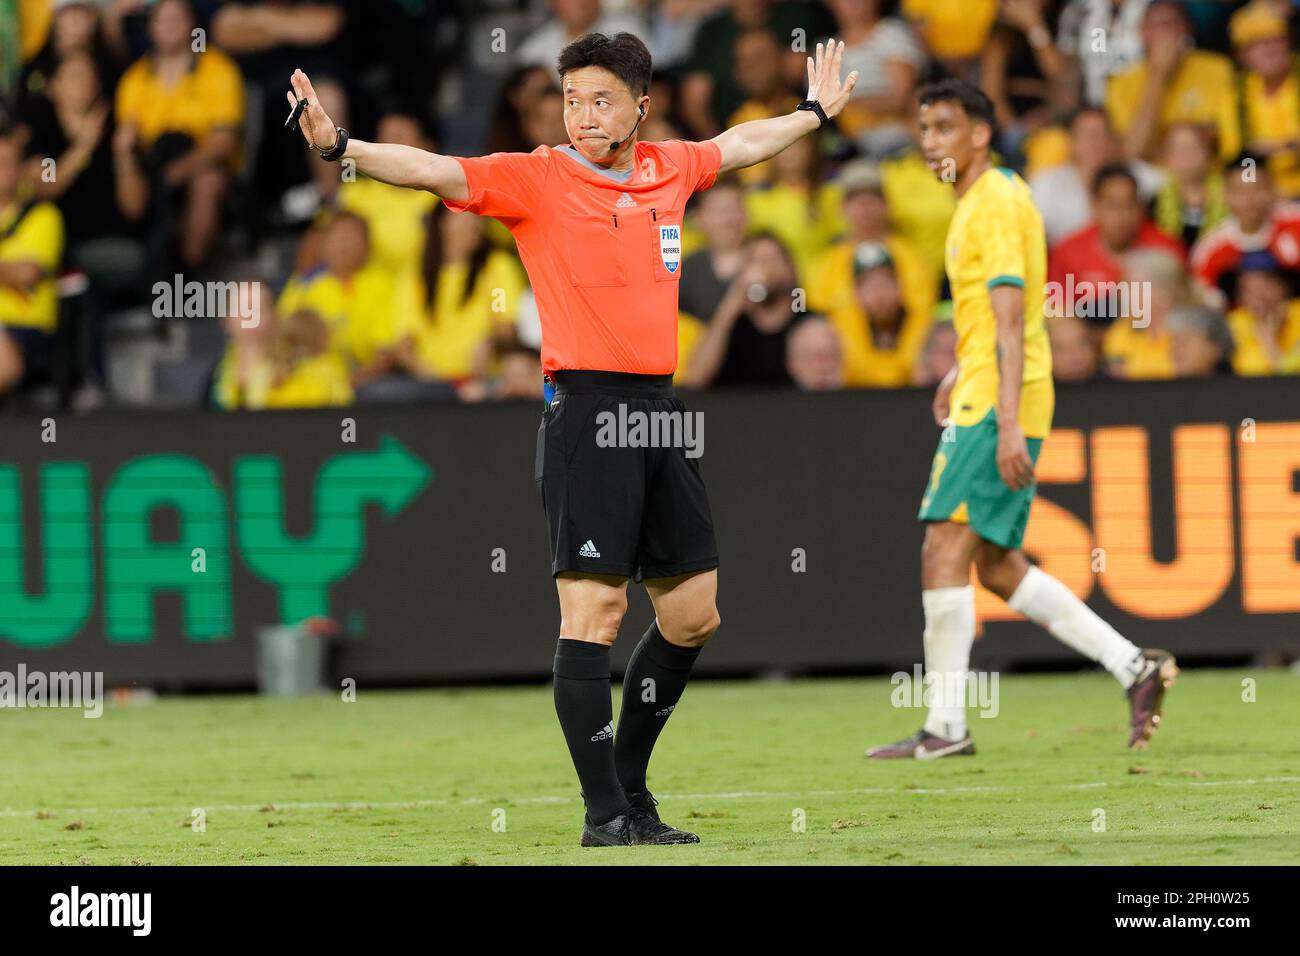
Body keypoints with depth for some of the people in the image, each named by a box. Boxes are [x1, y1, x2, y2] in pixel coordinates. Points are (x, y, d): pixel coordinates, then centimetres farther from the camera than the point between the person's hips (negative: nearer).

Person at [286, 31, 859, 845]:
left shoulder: (670, 168, 12)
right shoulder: (536, 179, -4)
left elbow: (740, 143, 32)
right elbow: (432, 171, -15)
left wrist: (816, 111, 47)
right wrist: (341, 146, -30)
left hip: (660, 410, 7)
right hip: (587, 409, -7)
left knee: (694, 615, 11)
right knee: (595, 609, -10)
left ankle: (630, 785, 24)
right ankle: (605, 813, -7)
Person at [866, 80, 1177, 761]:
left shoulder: (997, 204, -13)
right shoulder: (978, 201, 17)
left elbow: (1011, 321, -21)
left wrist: (1007, 423, -26)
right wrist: (961, 371, 34)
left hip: (996, 406, -10)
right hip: (983, 400, 10)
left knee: (944, 551, -12)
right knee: (997, 565, 11)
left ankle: (946, 726, -11)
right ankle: (1134, 666, 12)